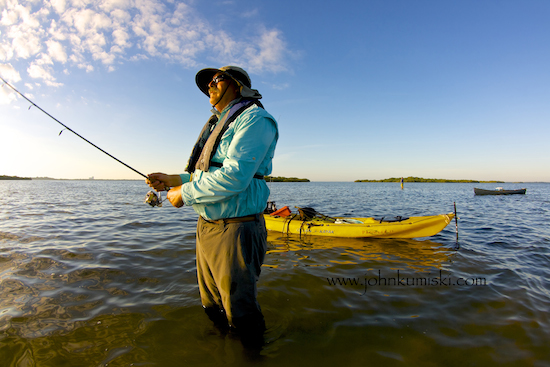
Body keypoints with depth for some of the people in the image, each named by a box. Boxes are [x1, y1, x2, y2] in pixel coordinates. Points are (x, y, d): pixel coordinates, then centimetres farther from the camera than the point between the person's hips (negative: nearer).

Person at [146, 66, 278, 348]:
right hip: (206, 229, 9)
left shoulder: (253, 119, -12)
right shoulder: (218, 125, 19)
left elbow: (233, 177, -24)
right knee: (212, 306, 23)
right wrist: (174, 180, 11)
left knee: (239, 313, 7)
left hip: (235, 232, -9)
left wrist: (185, 194, -13)